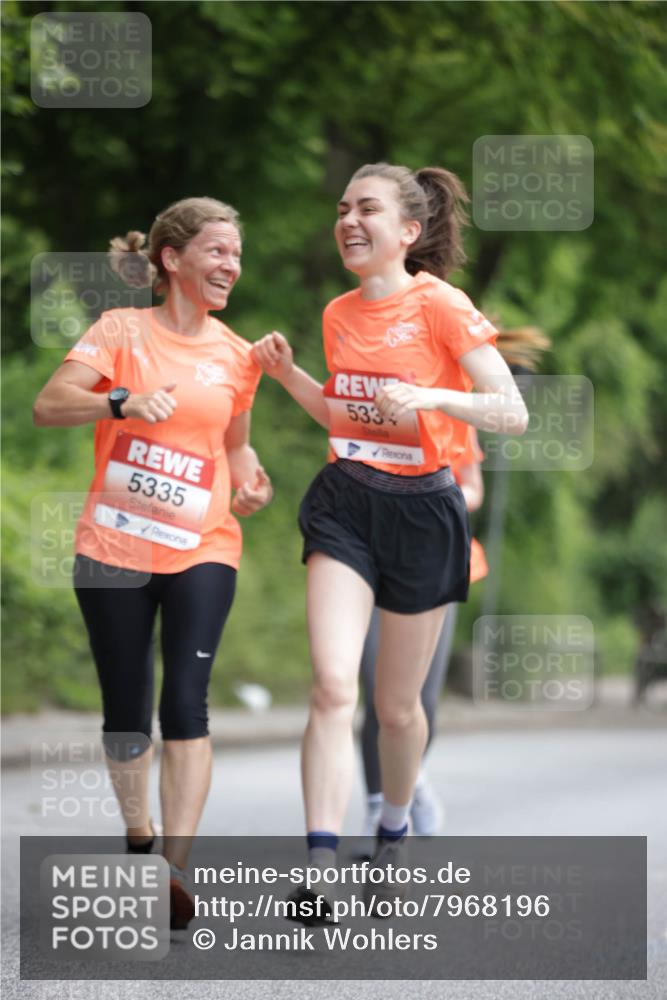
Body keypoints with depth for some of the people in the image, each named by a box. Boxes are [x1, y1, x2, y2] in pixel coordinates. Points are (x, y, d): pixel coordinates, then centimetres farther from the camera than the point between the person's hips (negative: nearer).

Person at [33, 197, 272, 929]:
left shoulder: (235, 357, 8)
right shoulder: (122, 331, -3)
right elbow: (48, 406, -16)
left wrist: (250, 481, 2)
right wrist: (123, 402, -33)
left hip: (202, 549, 1)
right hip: (114, 548, -1)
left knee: (185, 703, -15)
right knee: (126, 712, 7)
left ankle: (175, 872, -17)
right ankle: (137, 836, 32)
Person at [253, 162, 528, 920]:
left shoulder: (439, 306, -10)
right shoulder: (339, 314, 8)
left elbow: (513, 414, -13)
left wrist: (429, 397, -26)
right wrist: (287, 375, 7)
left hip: (420, 509, -3)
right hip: (345, 503, 3)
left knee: (397, 706, 9)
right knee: (332, 687, -15)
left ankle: (392, 839, 37)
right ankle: (319, 870, -20)